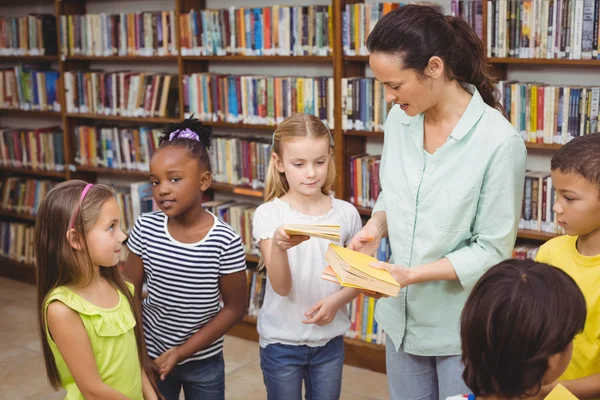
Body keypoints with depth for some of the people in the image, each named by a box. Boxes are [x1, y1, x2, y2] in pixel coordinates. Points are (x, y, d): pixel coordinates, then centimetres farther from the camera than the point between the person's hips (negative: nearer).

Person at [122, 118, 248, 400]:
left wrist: (183, 352, -13)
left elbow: (235, 308, -11)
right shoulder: (146, 228, -11)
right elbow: (131, 291, -2)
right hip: (153, 356, 2)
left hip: (204, 362, -1)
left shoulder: (225, 241, -18)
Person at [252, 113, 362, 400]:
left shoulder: (346, 213, -6)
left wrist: (337, 300, -14)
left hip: (330, 339, 2)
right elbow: (282, 287, -19)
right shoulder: (268, 214, -13)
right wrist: (279, 247, -38)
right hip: (281, 341, -2)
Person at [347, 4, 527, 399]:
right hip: (402, 314, 5)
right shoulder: (399, 119, -3)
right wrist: (377, 226, -9)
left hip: (462, 326, -5)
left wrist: (413, 274, -25)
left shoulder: (499, 142, -21)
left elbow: (492, 250, -17)